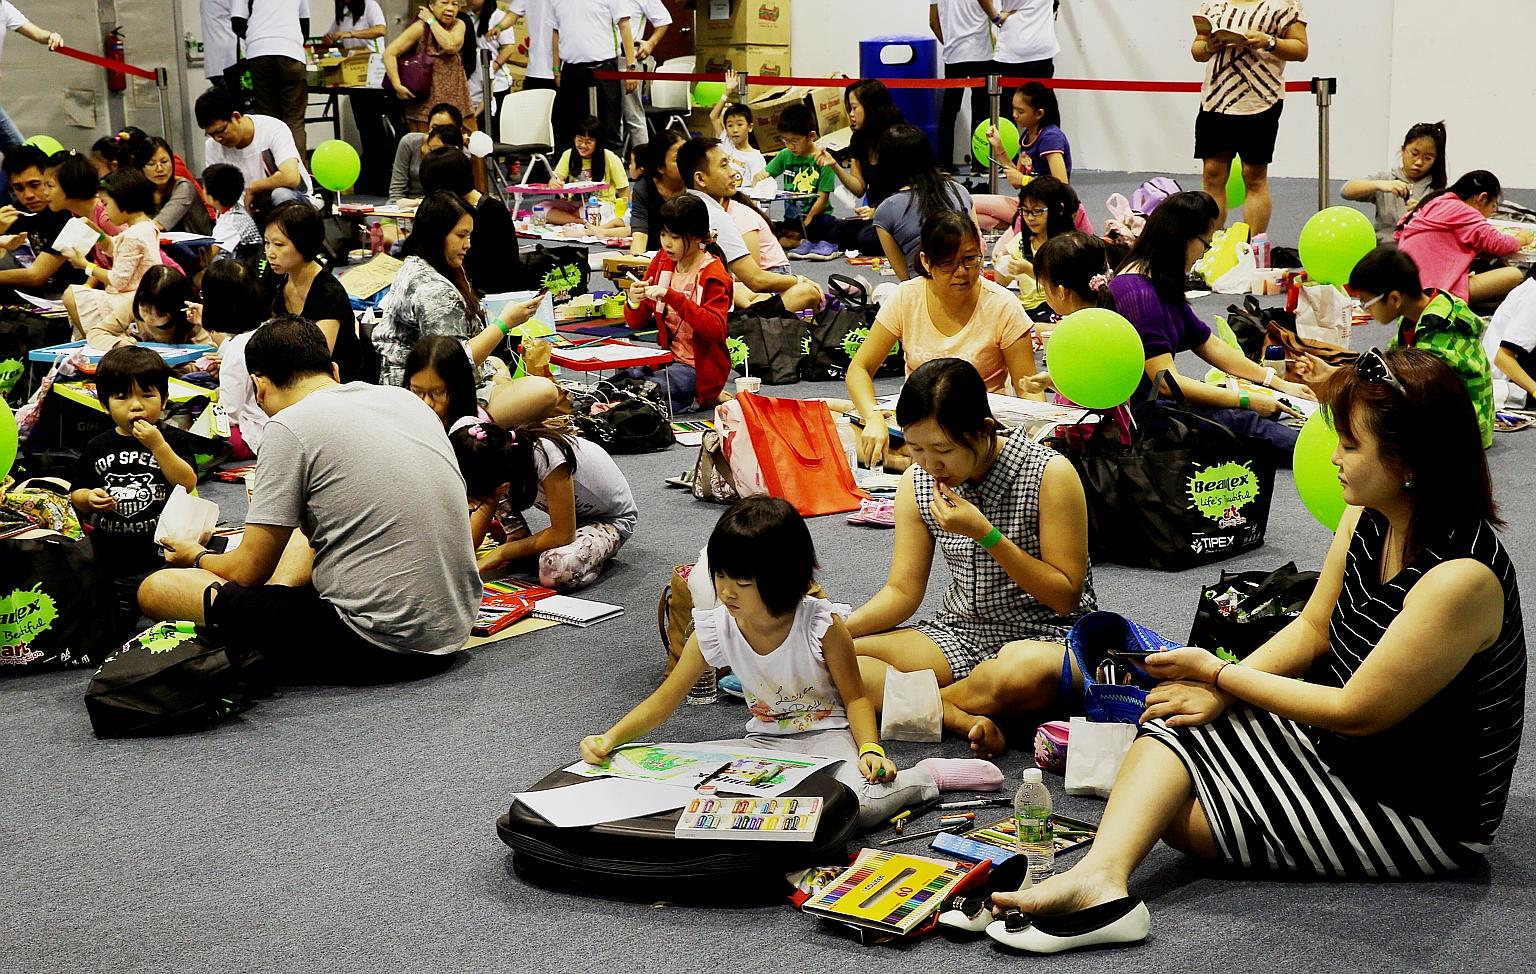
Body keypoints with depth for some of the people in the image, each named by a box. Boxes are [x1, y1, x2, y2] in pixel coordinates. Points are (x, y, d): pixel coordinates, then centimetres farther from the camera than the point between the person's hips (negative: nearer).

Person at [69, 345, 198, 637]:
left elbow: (187, 484, -18)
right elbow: (76, 495, 11)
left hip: (161, 555, -3)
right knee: (116, 629, 15)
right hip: (110, 556, 3)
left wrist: (158, 445, -23)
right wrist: (89, 498, -12)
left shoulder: (174, 440, -4)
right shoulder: (98, 448, 4)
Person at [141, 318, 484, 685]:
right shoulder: (405, 398, 11)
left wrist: (198, 558, 18)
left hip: (379, 643, -8)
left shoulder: (290, 426, -10)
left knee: (157, 589, -2)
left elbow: (250, 571, -5)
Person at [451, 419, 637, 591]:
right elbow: (485, 509, -4)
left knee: (555, 571, -37)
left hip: (611, 518, -7)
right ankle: (518, 542, 3)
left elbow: (562, 535, -31)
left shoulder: (545, 456, -37)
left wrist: (501, 553, -23)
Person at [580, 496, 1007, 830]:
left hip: (828, 735, -4)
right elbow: (664, 700, -5)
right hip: (766, 741, 4)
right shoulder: (715, 629, -10)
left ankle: (925, 777, -2)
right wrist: (610, 738, -19)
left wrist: (870, 750, -25)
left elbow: (856, 697, -7)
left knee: (858, 806, -34)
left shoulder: (822, 624, -18)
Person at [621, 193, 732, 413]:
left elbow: (715, 329, -29)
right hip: (669, 358, 8)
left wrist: (671, 296, -35)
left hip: (700, 368, -8)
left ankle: (703, 399, -1)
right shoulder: (662, 261, 4)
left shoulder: (713, 274, -14)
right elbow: (637, 323, 7)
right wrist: (634, 303, -18)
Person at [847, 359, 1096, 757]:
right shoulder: (917, 482, -1)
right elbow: (903, 590, 1)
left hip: (1047, 635, -5)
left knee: (1023, 671, -43)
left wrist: (986, 535, -24)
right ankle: (964, 720, -28)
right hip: (960, 634, 5)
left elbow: (1067, 596, -14)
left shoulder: (1049, 474, -16)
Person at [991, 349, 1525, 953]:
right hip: (1335, 742, 9)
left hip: (1426, 813, -9)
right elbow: (1312, 628, 6)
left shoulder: (1463, 576, -29)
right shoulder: (1367, 518, -3)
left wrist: (1217, 674, -15)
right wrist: (1221, 691, -11)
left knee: (1177, 813, -16)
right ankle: (1100, 878, -27)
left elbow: (1357, 712, -24)